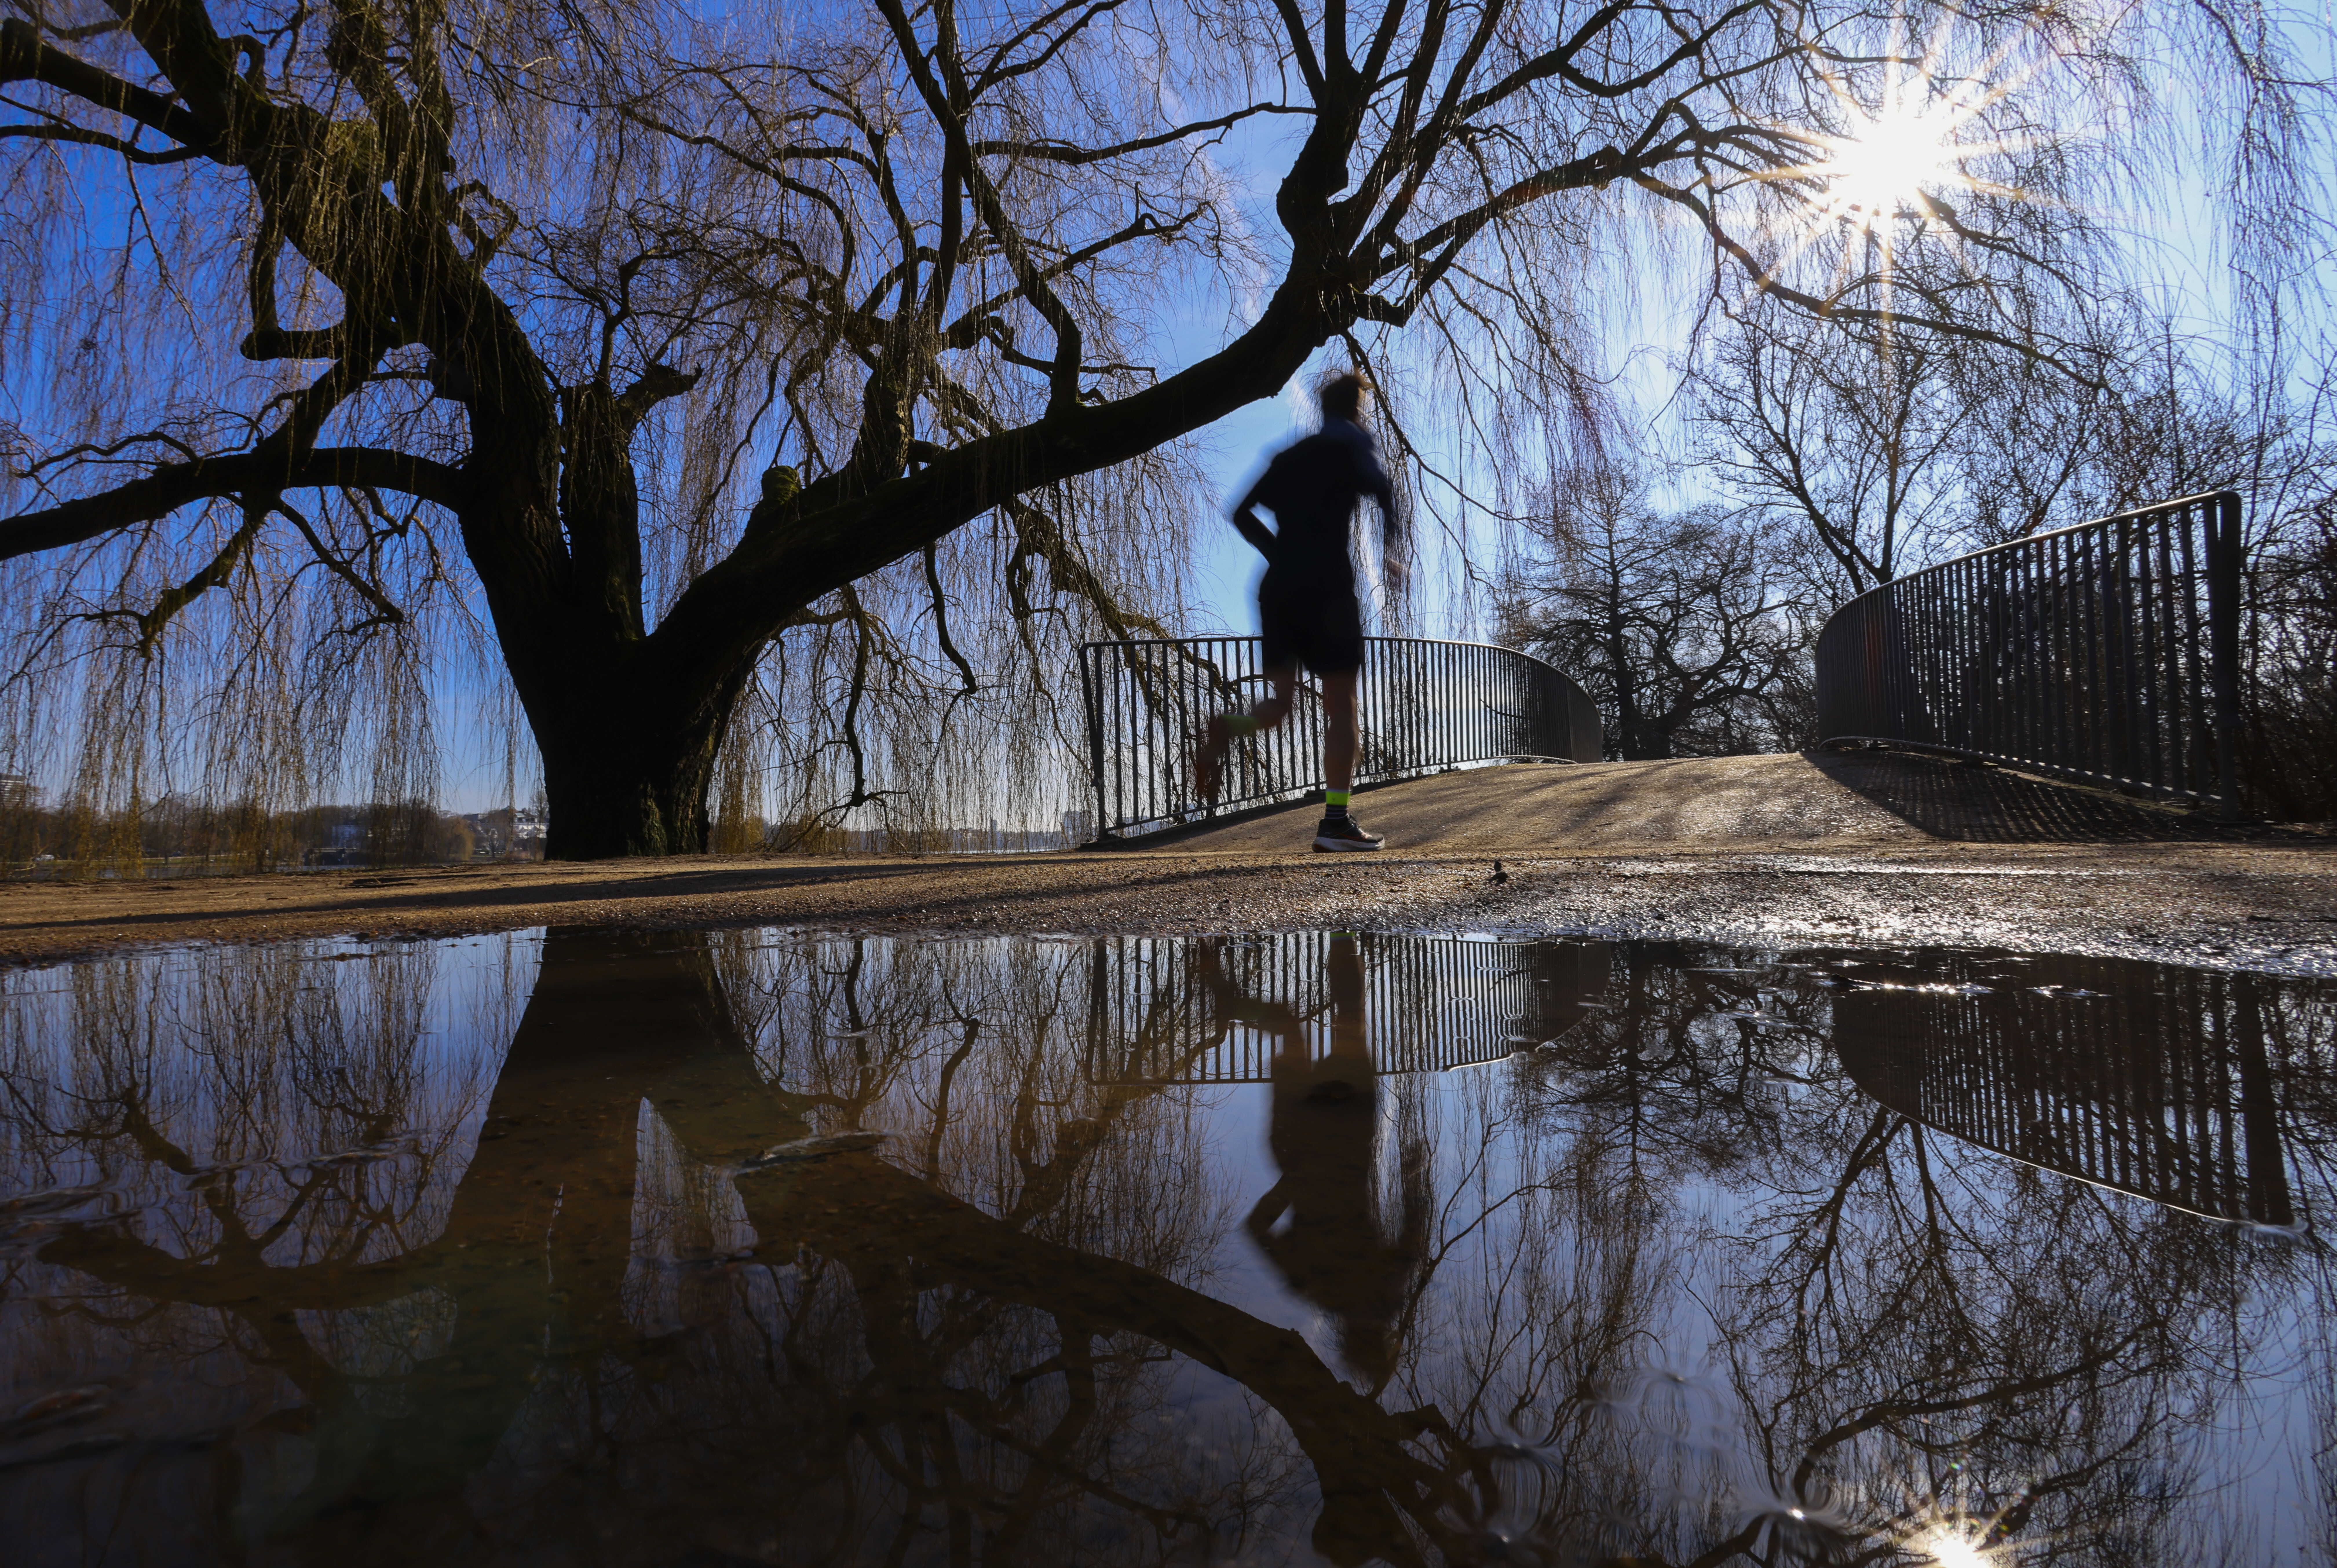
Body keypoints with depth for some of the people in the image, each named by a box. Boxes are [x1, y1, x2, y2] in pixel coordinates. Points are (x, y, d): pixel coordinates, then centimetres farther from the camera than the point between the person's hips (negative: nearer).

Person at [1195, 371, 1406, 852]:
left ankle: (1226, 731, -23)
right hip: (1327, 586, -5)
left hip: (1278, 588, 5)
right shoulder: (1354, 444, 5)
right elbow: (1382, 493, -13)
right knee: (1341, 706, 0)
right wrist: (1392, 555, -3)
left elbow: (1243, 514, 18)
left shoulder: (1290, 456, 21)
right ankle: (1336, 821, -4)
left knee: (1278, 704, 11)